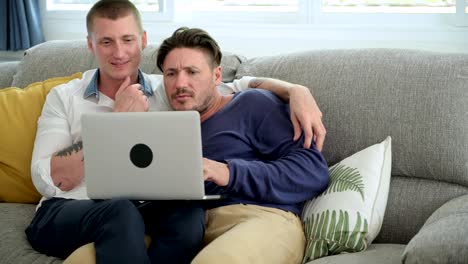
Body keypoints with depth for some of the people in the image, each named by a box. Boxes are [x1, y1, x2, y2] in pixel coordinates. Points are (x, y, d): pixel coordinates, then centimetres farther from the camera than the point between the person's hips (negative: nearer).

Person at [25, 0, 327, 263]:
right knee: (121, 211, -36)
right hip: (64, 215, -2)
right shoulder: (64, 97, 6)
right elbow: (50, 181, -6)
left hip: (138, 215, 3)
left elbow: (246, 85, 11)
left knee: (189, 212, -30)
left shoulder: (168, 91, 11)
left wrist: (296, 90, -10)